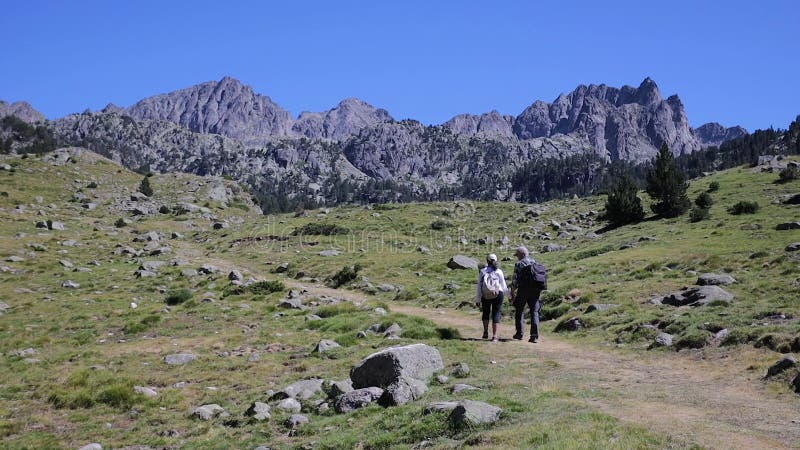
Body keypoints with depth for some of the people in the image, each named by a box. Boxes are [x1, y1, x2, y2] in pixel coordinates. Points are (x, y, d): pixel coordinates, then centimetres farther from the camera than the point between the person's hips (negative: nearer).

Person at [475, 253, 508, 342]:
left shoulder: (482, 272, -2)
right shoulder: (499, 271, -3)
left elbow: (479, 286, -3)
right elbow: (503, 285, 2)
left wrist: (477, 299, 2)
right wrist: (506, 292, 22)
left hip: (485, 296, 1)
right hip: (498, 295, -1)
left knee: (486, 313, 21)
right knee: (496, 314, 4)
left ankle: (485, 332, 13)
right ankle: (494, 336, -1)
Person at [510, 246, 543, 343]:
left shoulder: (519, 264, -3)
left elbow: (515, 280, -7)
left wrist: (512, 293, -3)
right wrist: (539, 292, 19)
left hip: (523, 291, -4)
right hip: (535, 291, 4)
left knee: (519, 311, 12)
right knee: (534, 312, 2)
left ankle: (519, 334, 16)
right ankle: (534, 335, -9)